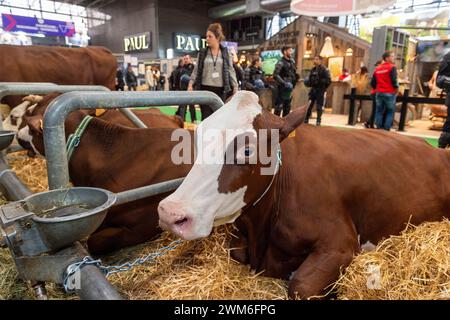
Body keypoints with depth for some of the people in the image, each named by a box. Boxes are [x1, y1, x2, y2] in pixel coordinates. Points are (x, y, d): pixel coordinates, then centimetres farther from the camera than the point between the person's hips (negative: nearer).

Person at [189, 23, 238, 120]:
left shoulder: (226, 53, 5)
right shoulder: (202, 53, 7)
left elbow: (230, 71, 5)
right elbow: (196, 70, 7)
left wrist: (235, 87, 0)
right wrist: (191, 84, -5)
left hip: (221, 90, 0)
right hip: (205, 89, 0)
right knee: (206, 117, -1)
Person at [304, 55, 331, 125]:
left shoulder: (324, 69, -9)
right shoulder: (313, 70, 11)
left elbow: (328, 80, -14)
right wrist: (308, 82, 6)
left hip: (320, 91, -6)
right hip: (313, 89, 6)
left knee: (319, 106, 0)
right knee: (309, 105, 6)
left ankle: (318, 120, 10)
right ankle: (306, 119, 14)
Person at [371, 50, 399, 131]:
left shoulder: (377, 68, 12)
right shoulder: (392, 67, -7)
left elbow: (373, 82, 11)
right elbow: (394, 80, -16)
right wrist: (396, 88, -1)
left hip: (379, 93, 5)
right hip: (390, 93, -5)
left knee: (379, 111, 9)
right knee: (390, 112, 2)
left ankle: (379, 128, 8)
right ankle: (386, 129, -3)